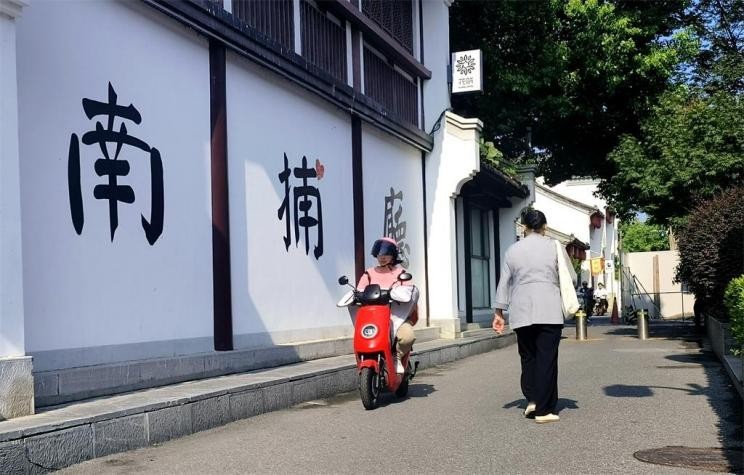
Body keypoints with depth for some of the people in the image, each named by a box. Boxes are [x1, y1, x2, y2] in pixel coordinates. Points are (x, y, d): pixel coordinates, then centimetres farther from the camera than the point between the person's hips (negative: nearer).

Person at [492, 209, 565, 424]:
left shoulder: (513, 250, 9)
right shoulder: (554, 247, 3)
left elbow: (504, 282, 9)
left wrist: (499, 312, 13)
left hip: (522, 312, 2)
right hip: (549, 311, -2)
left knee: (528, 357, 15)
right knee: (547, 358, -1)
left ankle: (532, 399, 4)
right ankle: (544, 410, -2)